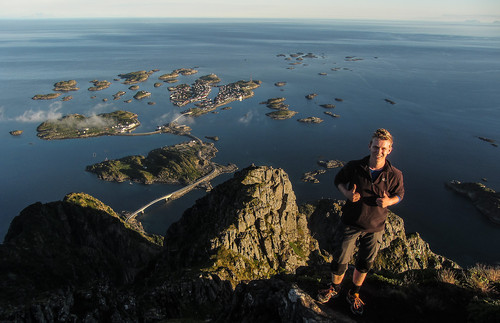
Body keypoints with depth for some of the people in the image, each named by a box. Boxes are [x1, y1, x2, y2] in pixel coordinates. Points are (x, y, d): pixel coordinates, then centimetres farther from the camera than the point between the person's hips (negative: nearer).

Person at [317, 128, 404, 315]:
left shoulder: (395, 175, -13)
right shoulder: (354, 167, -15)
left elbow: (399, 195, 5)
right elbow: (339, 180, 4)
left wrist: (388, 202, -19)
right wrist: (346, 194, -17)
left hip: (374, 227, 1)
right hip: (350, 224, -1)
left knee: (365, 263, 19)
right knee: (340, 261, 8)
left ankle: (354, 294, 47)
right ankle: (334, 288, 41)